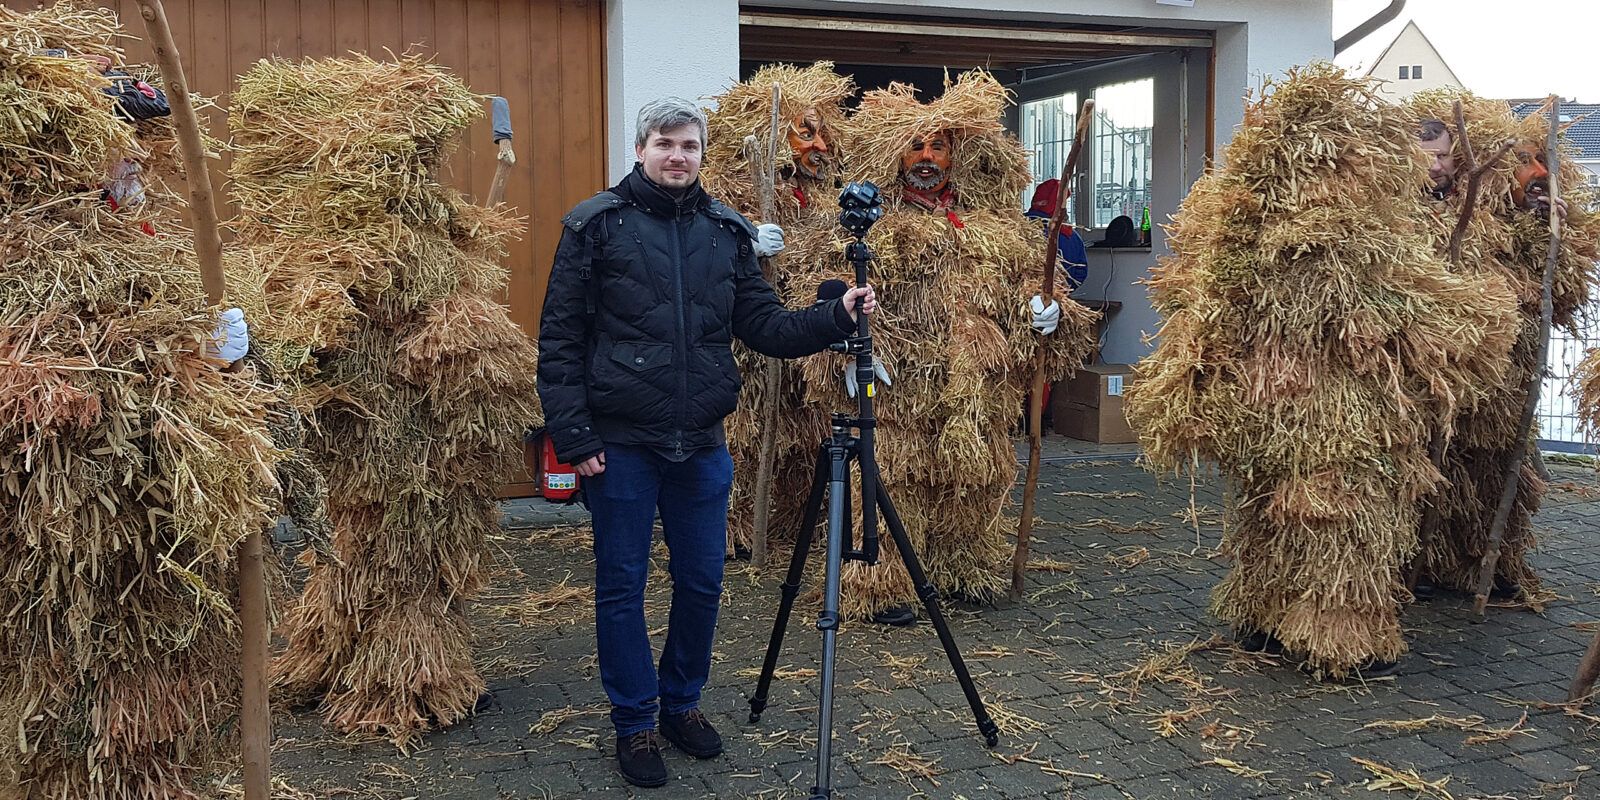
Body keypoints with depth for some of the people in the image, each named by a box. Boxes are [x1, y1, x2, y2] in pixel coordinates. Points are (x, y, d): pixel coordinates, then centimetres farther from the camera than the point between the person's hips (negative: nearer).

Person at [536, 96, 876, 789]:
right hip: (621, 444, -3)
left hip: (702, 445, 4)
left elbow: (765, 326, 8)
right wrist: (573, 437, -10)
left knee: (702, 583, 13)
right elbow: (559, 339, -5)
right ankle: (634, 722, 23)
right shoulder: (595, 226, -4)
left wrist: (836, 316, -8)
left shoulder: (728, 233, 7)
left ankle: (682, 703, 33)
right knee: (622, 588, 6)